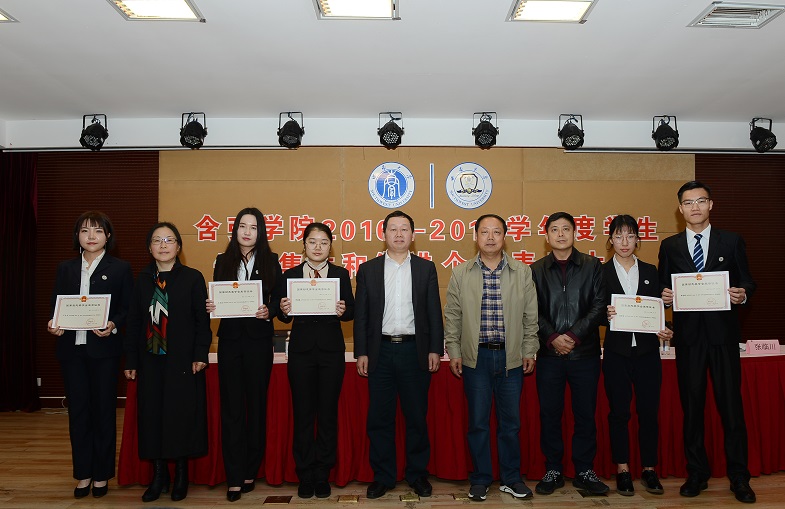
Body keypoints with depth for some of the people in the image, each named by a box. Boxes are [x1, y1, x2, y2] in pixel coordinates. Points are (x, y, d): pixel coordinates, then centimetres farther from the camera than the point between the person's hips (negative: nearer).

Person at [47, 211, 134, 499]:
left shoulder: (120, 269, 0)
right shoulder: (65, 268, 11)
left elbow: (128, 309, -2)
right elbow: (56, 305, 12)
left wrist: (113, 326, -19)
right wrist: (53, 325, -7)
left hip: (104, 349, -3)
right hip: (71, 349, 3)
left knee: (104, 411, 6)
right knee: (77, 411, 9)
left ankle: (102, 475, 19)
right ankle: (83, 474, 22)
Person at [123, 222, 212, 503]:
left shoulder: (193, 278, -2)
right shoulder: (142, 279, 8)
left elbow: (203, 320, -4)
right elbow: (134, 322, 9)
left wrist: (200, 355, -12)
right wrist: (131, 361, 6)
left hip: (183, 361, -3)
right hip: (150, 361, 4)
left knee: (182, 415, 2)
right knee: (152, 416, 7)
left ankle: (181, 476, 18)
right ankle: (159, 475, 21)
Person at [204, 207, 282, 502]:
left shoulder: (270, 261, 3)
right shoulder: (223, 261, 8)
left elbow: (278, 298, 1)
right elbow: (215, 298, 9)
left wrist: (269, 311, -18)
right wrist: (210, 307, -12)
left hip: (259, 340, -1)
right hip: (230, 340, 1)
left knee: (257, 405, 7)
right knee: (231, 409, 2)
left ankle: (250, 472, 21)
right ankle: (234, 478, 8)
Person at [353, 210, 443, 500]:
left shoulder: (426, 268, 6)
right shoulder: (368, 270, 6)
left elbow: (434, 312, 4)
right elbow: (361, 315, 5)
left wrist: (435, 350, -2)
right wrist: (361, 353, -1)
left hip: (415, 351, 0)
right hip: (380, 351, 1)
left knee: (416, 417, 9)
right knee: (379, 419, 7)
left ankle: (418, 475, 24)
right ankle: (382, 476, 21)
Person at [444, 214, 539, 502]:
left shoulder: (522, 272, 4)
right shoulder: (461, 274, 3)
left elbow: (530, 316, 6)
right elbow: (452, 316, 5)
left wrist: (530, 351, 3)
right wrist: (454, 351, 1)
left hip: (511, 356, 1)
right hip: (475, 357, 0)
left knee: (510, 422, 10)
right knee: (478, 422, 7)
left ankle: (511, 478, 26)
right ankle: (480, 479, 22)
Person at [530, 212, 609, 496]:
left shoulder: (592, 266, 5)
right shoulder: (536, 270, 7)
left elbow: (600, 305, -3)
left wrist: (574, 335, -12)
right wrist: (553, 338, -13)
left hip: (585, 352, 0)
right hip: (549, 354, 0)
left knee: (586, 414, 6)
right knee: (549, 414, 6)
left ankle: (584, 471, 21)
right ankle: (552, 470, 19)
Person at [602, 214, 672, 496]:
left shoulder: (650, 272, 10)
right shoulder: (601, 272, 1)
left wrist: (664, 331, -10)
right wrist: (605, 315, -22)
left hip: (647, 351, 2)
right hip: (616, 353, -2)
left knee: (649, 411, 5)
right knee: (618, 412, 6)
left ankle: (649, 469, 20)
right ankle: (622, 470, 17)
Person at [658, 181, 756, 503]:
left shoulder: (732, 242, 6)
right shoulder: (670, 246, 8)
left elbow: (747, 283, 7)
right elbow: (664, 289, 10)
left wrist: (742, 294, -14)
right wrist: (665, 296, -12)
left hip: (723, 334, -1)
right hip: (688, 335, 1)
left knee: (731, 405, 1)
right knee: (691, 406, 7)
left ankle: (739, 477, 15)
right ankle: (697, 473, 20)